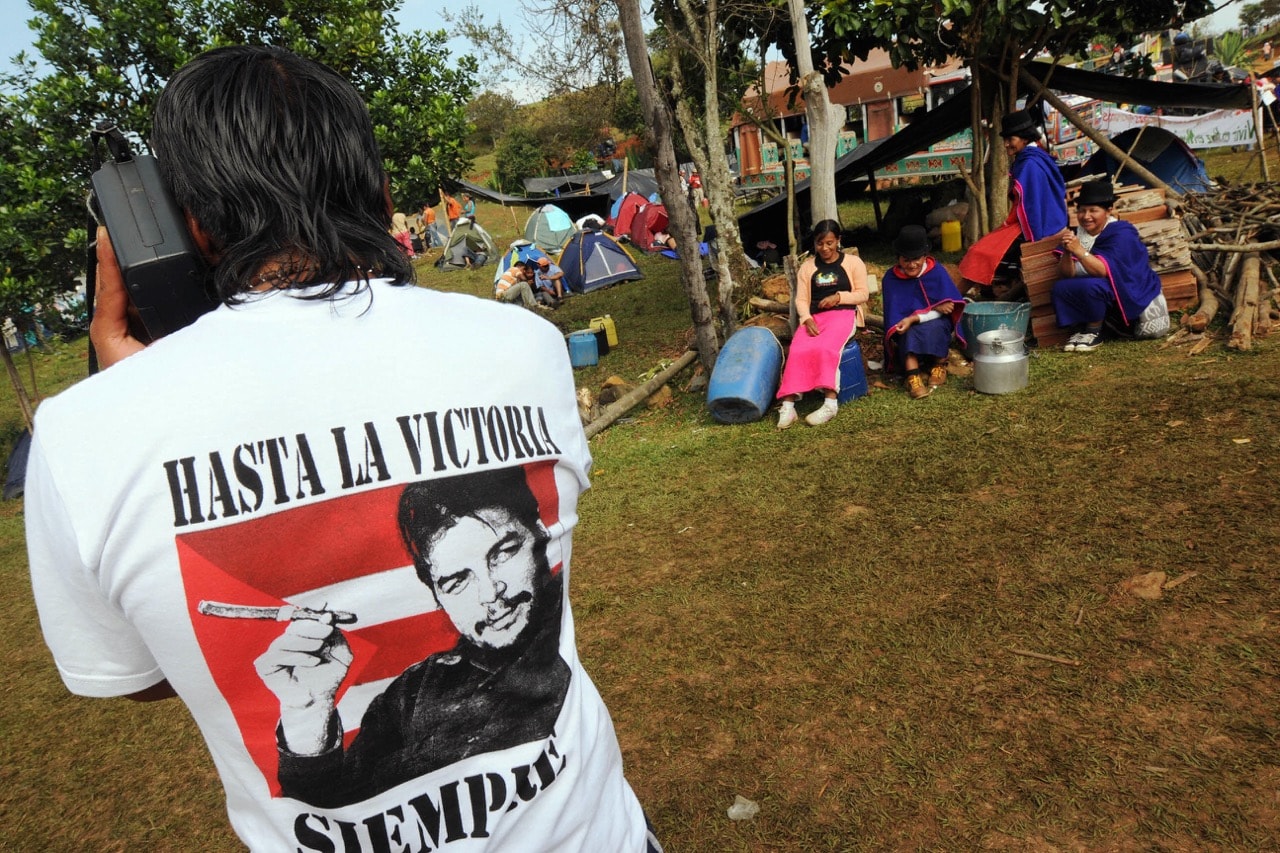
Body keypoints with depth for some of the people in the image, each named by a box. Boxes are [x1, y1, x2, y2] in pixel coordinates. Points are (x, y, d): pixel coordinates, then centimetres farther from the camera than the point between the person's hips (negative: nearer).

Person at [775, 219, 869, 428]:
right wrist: (807, 319, -10)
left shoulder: (853, 262, 12)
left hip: (843, 314, -3)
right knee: (797, 351, -27)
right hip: (814, 318, 3)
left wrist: (839, 296, -10)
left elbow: (863, 294, 7)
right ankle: (788, 405, -32)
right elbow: (801, 299, 10)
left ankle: (830, 403, -37)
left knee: (825, 348, -35)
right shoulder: (807, 267, 19)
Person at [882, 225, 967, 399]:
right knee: (910, 333, -34)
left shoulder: (937, 271, -10)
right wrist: (933, 309, -23)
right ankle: (912, 376, -43)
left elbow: (949, 306, -14)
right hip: (907, 332, 0)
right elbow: (895, 314, -15)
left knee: (933, 327, -33)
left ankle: (939, 365, -12)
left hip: (937, 327, 0)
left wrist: (914, 318, -28)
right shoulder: (891, 278, -11)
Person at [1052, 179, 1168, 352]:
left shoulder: (1121, 233, -16)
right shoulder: (1078, 233, 0)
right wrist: (1067, 253, -27)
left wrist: (1079, 250, -38)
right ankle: (1082, 330, -6)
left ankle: (1094, 332, -9)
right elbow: (1066, 274, -9)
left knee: (1091, 285, -30)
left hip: (1133, 295, -5)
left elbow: (1104, 271, -29)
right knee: (1060, 289, -15)